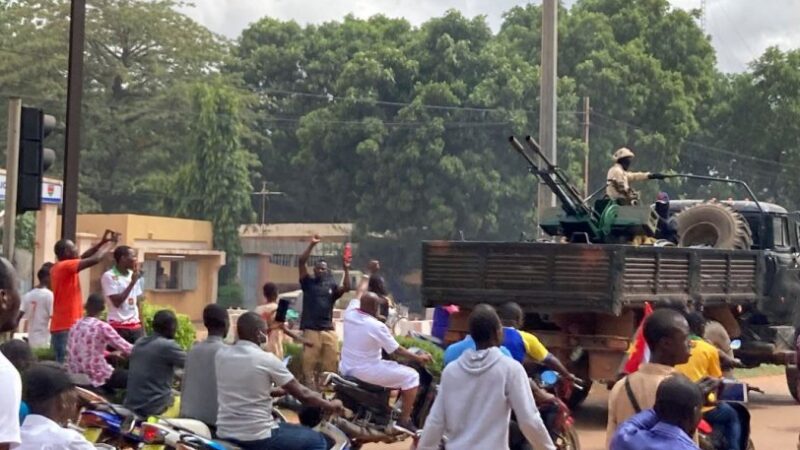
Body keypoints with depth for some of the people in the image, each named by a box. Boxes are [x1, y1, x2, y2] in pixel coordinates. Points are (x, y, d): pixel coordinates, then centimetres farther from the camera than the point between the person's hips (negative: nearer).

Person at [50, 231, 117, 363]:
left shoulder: (58, 268, 14)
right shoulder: (65, 266, -13)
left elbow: (82, 258, 23)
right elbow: (95, 259, -17)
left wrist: (102, 242, 16)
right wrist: (111, 243, -2)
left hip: (63, 326, 10)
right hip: (66, 328, -10)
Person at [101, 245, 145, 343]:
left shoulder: (135, 276, 11)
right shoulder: (109, 276, -8)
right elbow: (117, 302, -14)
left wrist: (142, 328, 10)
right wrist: (132, 282, -12)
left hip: (135, 326, 6)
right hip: (118, 326, -5)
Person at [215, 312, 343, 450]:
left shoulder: (221, 354, 4)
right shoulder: (267, 360, -13)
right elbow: (303, 395, -5)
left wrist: (280, 390, 31)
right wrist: (330, 405, 12)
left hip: (225, 434, 7)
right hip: (256, 437, -7)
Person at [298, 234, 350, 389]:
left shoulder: (331, 285, 14)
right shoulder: (308, 283, 8)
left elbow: (346, 288, -2)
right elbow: (301, 262, -2)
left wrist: (346, 270, -8)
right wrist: (312, 245, -6)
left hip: (329, 330, 3)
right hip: (311, 329, -3)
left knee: (332, 363, 2)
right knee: (309, 363, -5)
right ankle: (310, 390, -4)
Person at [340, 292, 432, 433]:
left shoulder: (349, 314, -5)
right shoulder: (377, 326, -21)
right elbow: (397, 351, -12)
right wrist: (419, 358, -1)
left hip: (346, 368, 8)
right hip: (366, 372, -8)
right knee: (411, 376, 1)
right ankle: (404, 420, 3)